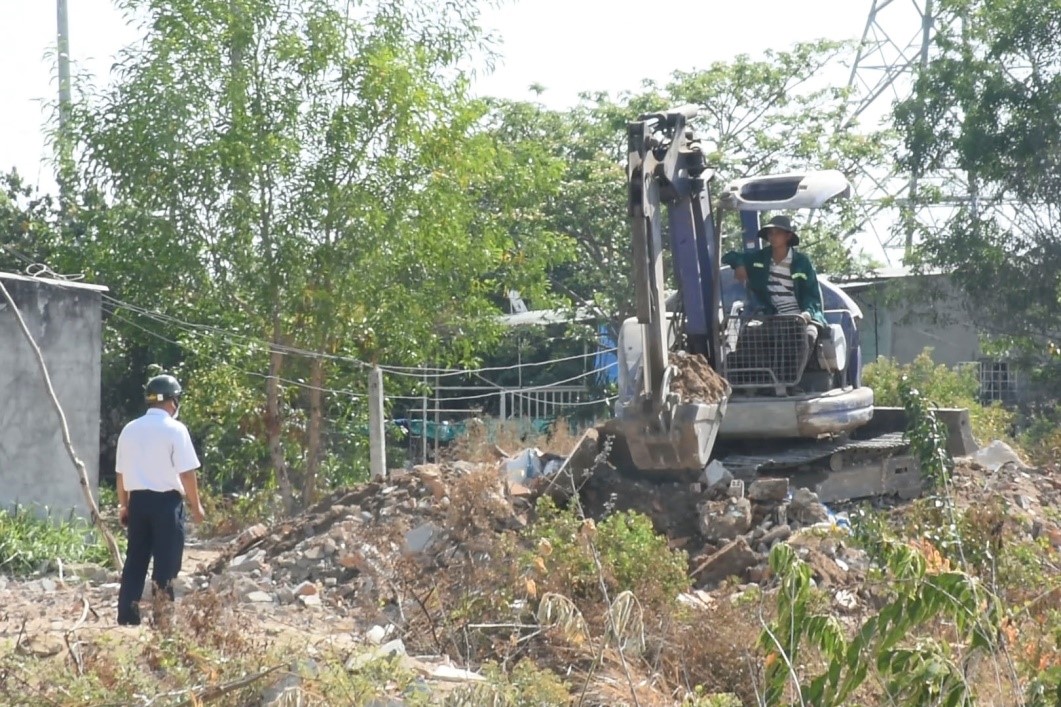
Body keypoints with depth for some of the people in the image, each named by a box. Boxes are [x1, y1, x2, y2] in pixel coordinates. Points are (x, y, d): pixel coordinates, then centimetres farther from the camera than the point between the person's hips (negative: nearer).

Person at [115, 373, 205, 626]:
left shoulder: (130, 429, 7)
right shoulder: (175, 429, -9)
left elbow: (121, 472, 11)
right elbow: (187, 472, -10)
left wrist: (123, 504, 19)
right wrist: (196, 505, -1)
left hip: (138, 500, 5)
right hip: (166, 501, -5)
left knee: (135, 559, 10)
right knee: (166, 562, 0)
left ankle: (127, 616, 10)